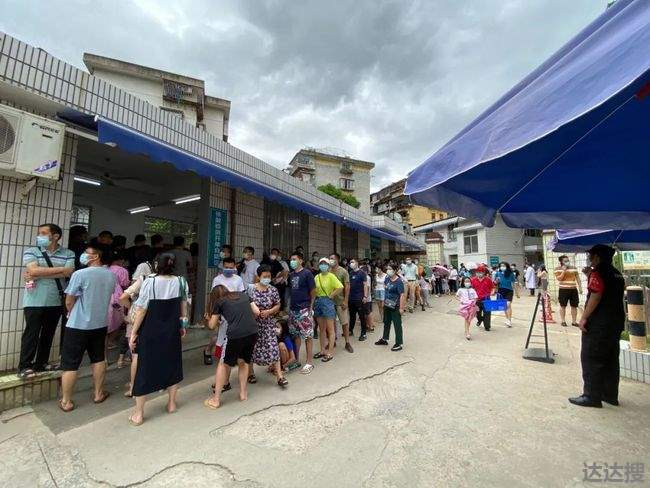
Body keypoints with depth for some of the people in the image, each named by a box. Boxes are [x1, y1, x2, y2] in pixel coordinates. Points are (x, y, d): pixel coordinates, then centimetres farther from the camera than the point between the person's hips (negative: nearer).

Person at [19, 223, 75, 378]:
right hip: (35, 302, -2)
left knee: (48, 334, 12)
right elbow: (33, 270, -16)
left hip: (56, 302, 2)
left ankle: (41, 363, 26)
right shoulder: (31, 251, 0)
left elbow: (68, 273, -12)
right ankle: (24, 366, 15)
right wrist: (60, 268, -14)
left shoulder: (68, 254, 2)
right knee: (31, 334, 3)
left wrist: (38, 275, -14)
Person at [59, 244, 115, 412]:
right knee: (99, 359, 17)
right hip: (100, 324, 5)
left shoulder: (80, 274, -18)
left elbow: (69, 301, -8)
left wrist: (71, 315, 10)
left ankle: (66, 401, 19)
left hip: (78, 326, -5)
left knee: (70, 364, 9)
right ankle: (99, 393, 28)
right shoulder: (111, 276, -3)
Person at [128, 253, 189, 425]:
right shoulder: (180, 281, -6)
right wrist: (182, 325, 15)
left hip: (150, 332, -3)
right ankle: (171, 403, 34)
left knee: (145, 367, 10)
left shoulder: (150, 282, -16)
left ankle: (138, 413, 21)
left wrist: (134, 332, -3)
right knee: (172, 364, 18)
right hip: (172, 332, 3)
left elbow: (141, 310, -13)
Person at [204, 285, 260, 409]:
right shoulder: (243, 294, 20)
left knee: (224, 364, 19)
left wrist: (213, 319, 40)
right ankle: (243, 393, 32)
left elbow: (212, 326, 19)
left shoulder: (219, 302, 13)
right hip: (253, 332, 4)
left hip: (235, 334, -3)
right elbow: (257, 312, 17)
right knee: (243, 362, 26)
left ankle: (216, 399, 25)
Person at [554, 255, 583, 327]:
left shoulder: (574, 268, 11)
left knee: (574, 306, 6)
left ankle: (574, 321, 16)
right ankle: (563, 321, 11)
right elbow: (559, 279, -10)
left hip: (573, 289, 4)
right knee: (563, 306, 3)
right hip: (563, 289, -4)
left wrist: (580, 287, 7)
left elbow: (578, 278, 13)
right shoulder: (558, 269, -1)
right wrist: (564, 271, -16)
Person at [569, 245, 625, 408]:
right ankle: (610, 395, 24)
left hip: (598, 324, -9)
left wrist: (584, 318, -17)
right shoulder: (617, 274, 12)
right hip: (616, 322, 9)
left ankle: (592, 397, 3)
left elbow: (596, 296, -20)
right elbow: (616, 297, 18)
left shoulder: (597, 272, -14)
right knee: (611, 359, 15)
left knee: (591, 359, -2)